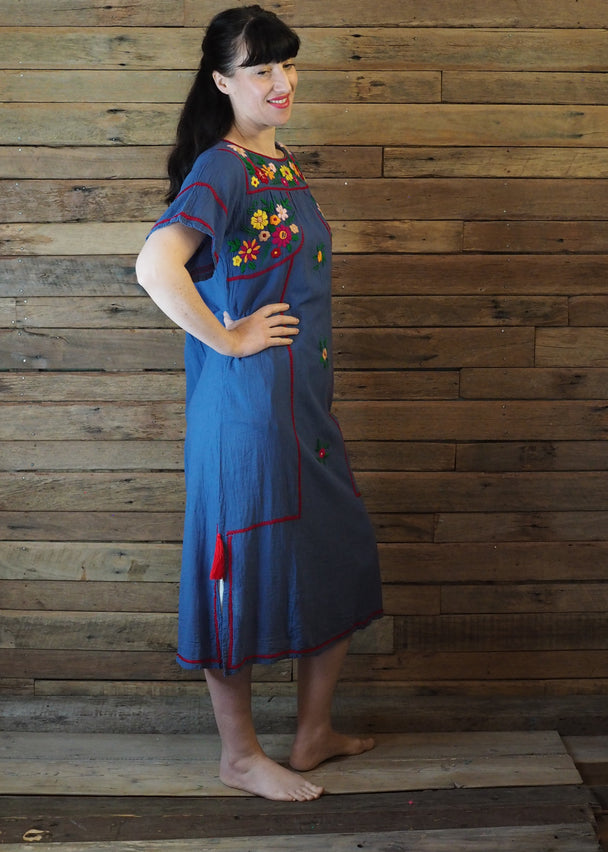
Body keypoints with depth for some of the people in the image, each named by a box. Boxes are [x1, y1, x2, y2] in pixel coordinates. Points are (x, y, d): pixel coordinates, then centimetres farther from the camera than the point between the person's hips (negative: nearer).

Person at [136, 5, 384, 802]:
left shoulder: (284, 163, 13)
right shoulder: (222, 168, -15)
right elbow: (157, 266, -32)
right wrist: (227, 338, -21)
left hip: (306, 400, 9)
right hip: (246, 401, -9)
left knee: (341, 559, 14)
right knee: (245, 564, 3)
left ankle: (315, 733, 30)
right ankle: (239, 753, 21)